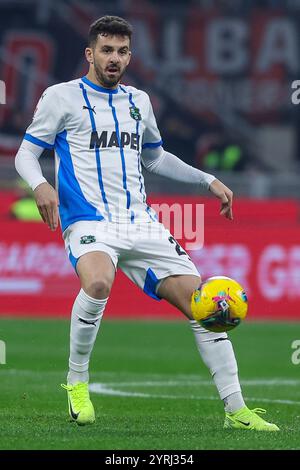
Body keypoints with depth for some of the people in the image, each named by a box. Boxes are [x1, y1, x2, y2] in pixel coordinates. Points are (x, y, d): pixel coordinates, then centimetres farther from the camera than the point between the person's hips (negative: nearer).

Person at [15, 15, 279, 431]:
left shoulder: (138, 101, 18)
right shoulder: (62, 97, 3)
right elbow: (26, 153, 3)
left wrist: (208, 180, 28)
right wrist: (40, 185, -18)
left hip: (140, 223, 5)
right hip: (89, 221, -5)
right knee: (98, 283, -38)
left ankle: (236, 410, 0)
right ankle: (77, 381, -15)